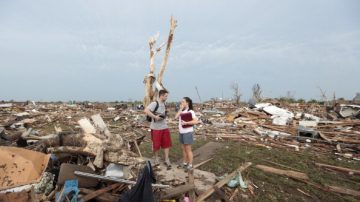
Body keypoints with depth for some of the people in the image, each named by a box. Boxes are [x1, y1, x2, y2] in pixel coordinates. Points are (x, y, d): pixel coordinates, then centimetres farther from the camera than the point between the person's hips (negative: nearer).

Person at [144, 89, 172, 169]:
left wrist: (164, 117, 7)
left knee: (166, 144, 5)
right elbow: (146, 110, -28)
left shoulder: (163, 104, 9)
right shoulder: (154, 103, -16)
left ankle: (167, 160, 18)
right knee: (156, 144, 10)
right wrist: (155, 117, -27)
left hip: (164, 127, 6)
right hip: (156, 128, -6)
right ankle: (156, 158, 33)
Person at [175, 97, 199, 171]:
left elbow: (196, 121, -19)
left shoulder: (190, 112, -11)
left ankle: (190, 165, 17)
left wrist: (186, 122, -23)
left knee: (188, 149, 3)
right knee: (183, 148, 16)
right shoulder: (181, 111, 7)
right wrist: (180, 109, -8)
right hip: (181, 132, 7)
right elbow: (176, 117, -8)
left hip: (188, 132, -7)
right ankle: (184, 163, 31)